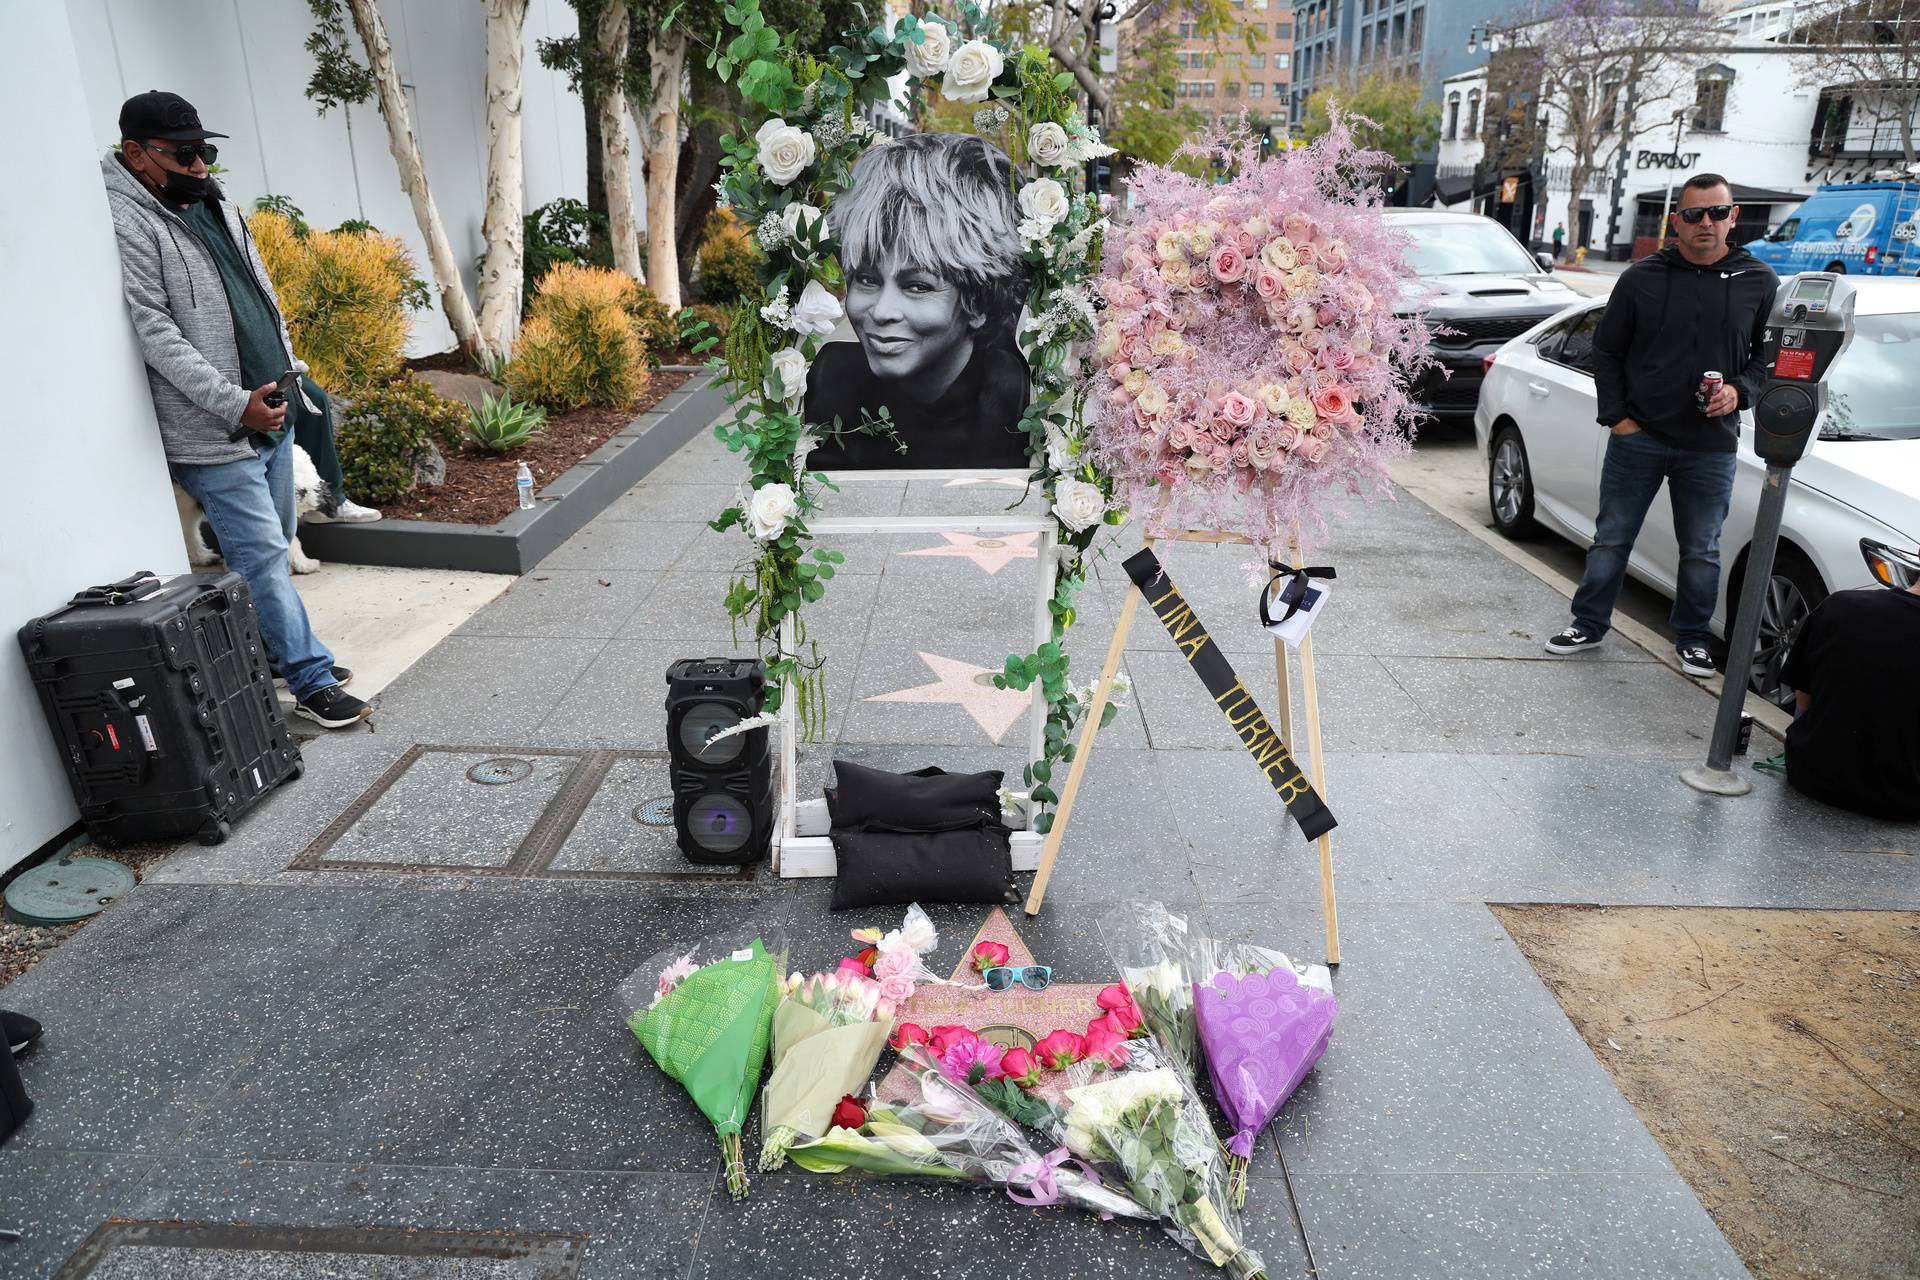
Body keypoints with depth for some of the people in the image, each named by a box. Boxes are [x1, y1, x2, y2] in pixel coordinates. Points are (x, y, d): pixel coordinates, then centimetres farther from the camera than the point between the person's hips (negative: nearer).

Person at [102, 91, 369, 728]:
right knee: (261, 556, -6)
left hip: (270, 412, 9)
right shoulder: (126, 222, -13)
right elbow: (154, 332, -19)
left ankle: (277, 653, 29)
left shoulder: (214, 204, 13)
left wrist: (287, 374, 17)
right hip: (212, 435, -8)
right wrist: (235, 406, -23)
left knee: (272, 548, 16)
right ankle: (313, 683, -1)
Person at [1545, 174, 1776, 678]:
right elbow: (1606, 350, 6)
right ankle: (1589, 624, 22)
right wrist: (1615, 415, -1)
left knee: (1701, 551, 10)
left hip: (1711, 446, 1)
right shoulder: (1642, 278, 0)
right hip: (1637, 436, 0)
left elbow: (1771, 354, 11)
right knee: (1611, 539, 8)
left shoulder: (1758, 282, 3)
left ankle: (1693, 639, 24)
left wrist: (1740, 390, -8)